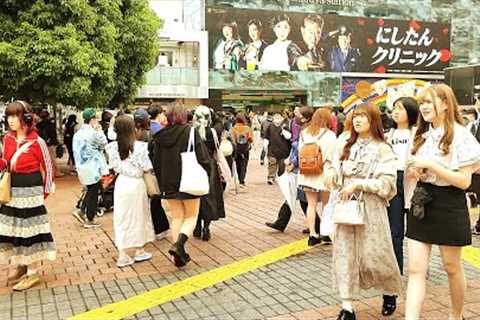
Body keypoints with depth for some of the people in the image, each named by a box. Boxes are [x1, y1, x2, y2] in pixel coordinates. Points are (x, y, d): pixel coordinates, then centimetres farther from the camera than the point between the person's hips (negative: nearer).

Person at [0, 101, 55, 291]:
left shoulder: (37, 142, -14)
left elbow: (48, 167, -6)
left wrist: (45, 191, -3)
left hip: (30, 191, -7)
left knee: (30, 228, -1)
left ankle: (33, 273, 9)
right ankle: (20, 265, 31)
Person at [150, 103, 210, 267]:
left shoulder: (159, 136, 1)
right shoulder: (191, 132, -11)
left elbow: (155, 163, 6)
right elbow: (203, 159, -14)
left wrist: (162, 184, 16)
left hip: (169, 185, 4)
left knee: (176, 218, 14)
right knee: (191, 217, 10)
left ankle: (179, 254, 13)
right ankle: (178, 244, -14)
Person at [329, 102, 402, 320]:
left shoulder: (382, 149, -4)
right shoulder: (345, 147, 10)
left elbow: (387, 183, -10)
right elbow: (336, 175, 17)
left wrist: (358, 184, -17)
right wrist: (331, 172, -6)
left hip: (370, 208, -4)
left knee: (374, 255, 3)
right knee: (345, 255, 1)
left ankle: (391, 292, 33)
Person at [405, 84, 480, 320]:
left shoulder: (459, 135, -11)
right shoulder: (423, 135, 10)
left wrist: (431, 165, -21)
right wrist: (414, 170, -1)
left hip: (449, 205, -5)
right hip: (421, 203, 6)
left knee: (452, 268, 13)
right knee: (415, 269, -1)